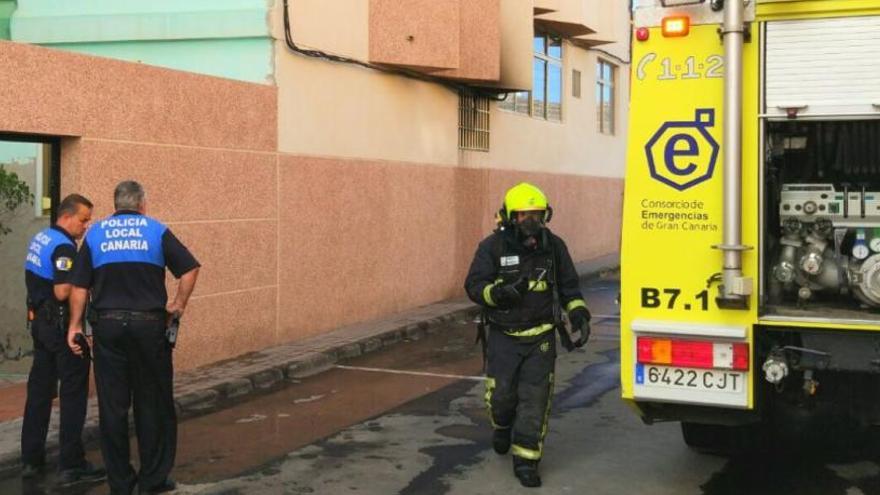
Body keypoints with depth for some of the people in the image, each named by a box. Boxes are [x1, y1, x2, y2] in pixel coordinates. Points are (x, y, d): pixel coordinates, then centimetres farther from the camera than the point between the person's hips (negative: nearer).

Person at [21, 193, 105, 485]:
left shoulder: (40, 238, 12)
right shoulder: (64, 247, -18)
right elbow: (62, 292, -26)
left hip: (39, 322, 9)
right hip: (61, 326, -9)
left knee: (39, 390, 14)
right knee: (73, 394, -2)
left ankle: (31, 459, 21)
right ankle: (71, 465, 1)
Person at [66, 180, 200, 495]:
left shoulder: (95, 233, 8)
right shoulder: (156, 230, 3)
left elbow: (79, 286, 5)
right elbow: (189, 269, -6)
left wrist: (75, 325, 11)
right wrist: (179, 305, 3)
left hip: (107, 325, 2)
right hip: (149, 324, -2)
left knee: (112, 406, 8)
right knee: (152, 403, 8)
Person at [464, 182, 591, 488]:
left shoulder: (554, 246, 0)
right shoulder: (493, 247, -9)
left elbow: (569, 286, 10)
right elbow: (474, 286, -11)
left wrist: (578, 313, -4)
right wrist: (500, 293, -30)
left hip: (541, 337, 1)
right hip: (504, 336, -1)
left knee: (535, 400, -4)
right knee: (501, 394, 5)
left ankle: (526, 460, 5)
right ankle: (502, 426, 40)